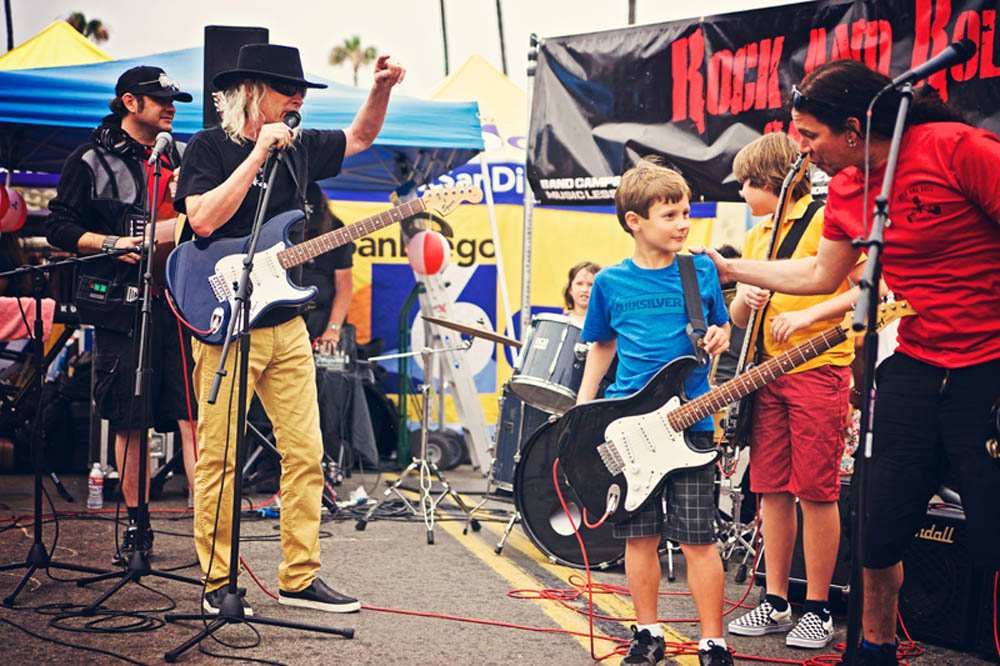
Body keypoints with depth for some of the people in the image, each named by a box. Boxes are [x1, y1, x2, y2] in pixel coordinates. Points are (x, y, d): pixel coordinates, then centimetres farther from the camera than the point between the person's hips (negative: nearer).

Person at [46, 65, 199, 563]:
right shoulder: (92, 161, 4)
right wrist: (112, 243, -11)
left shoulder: (180, 158, 16)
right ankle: (136, 525, 16)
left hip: (179, 301, 2)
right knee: (128, 422, 4)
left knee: (192, 416, -7)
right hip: (120, 306, -2)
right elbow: (59, 227, 2)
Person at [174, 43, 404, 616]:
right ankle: (218, 583, 8)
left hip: (286, 326, 6)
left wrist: (382, 89, 9)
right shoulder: (210, 147, -6)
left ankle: (300, 578, 12)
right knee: (220, 456, -2)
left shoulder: (299, 147, 12)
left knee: (306, 453, 4)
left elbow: (361, 137, 28)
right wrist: (260, 153, -20)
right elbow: (204, 219, -21)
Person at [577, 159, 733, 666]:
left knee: (697, 538, -2)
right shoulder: (611, 282, 4)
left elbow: (722, 328, 16)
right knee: (639, 534, 7)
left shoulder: (702, 271, 2)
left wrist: (720, 337, -6)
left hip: (690, 421, -1)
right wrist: (582, 410, 11)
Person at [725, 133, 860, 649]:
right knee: (771, 490, 7)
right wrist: (745, 298, -2)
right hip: (767, 373, 7)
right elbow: (737, 318, 20)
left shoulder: (829, 219, -4)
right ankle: (776, 604, 15)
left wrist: (808, 315, -18)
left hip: (819, 369, -7)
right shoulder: (757, 235, 18)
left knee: (816, 492, -4)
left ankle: (818, 611, 4)